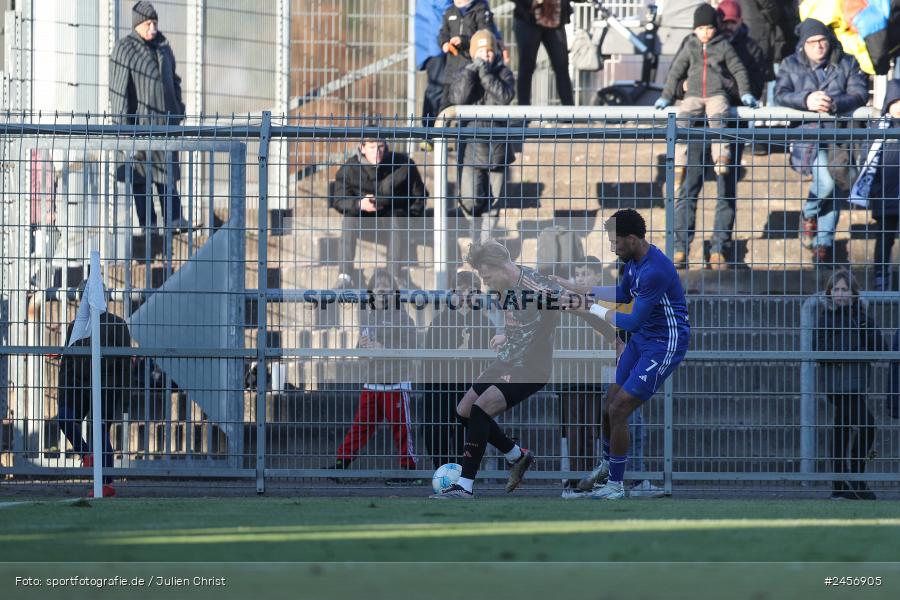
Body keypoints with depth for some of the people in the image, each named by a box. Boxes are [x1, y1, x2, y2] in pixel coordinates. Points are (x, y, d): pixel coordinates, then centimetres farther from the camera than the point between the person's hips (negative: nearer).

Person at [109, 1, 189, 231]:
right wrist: (122, 124, -15)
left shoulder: (163, 47, 12)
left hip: (164, 120, 6)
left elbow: (173, 81, 23)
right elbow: (118, 89, -11)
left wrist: (179, 112, 18)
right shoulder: (124, 50, -8)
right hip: (139, 121, -6)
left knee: (168, 172, 5)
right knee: (141, 173, -1)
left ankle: (173, 218, 6)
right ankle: (147, 222, 2)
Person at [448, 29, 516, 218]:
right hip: (472, 147, 0)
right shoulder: (466, 74, 3)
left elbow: (505, 96, -17)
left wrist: (485, 72, -17)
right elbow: (458, 97, -16)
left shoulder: (504, 73, 1)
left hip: (497, 146, 0)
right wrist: (474, 68, -16)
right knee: (470, 202, -7)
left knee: (496, 200, 4)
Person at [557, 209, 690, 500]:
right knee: (609, 407, 12)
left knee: (618, 411, -9)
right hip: (641, 339, 9)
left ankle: (616, 485, 3)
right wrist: (581, 290, 12)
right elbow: (623, 293, 20)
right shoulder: (635, 259, 1)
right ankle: (607, 464, 35)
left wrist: (594, 309, -16)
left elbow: (633, 321, -25)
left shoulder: (655, 271, -29)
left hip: (666, 345, -9)